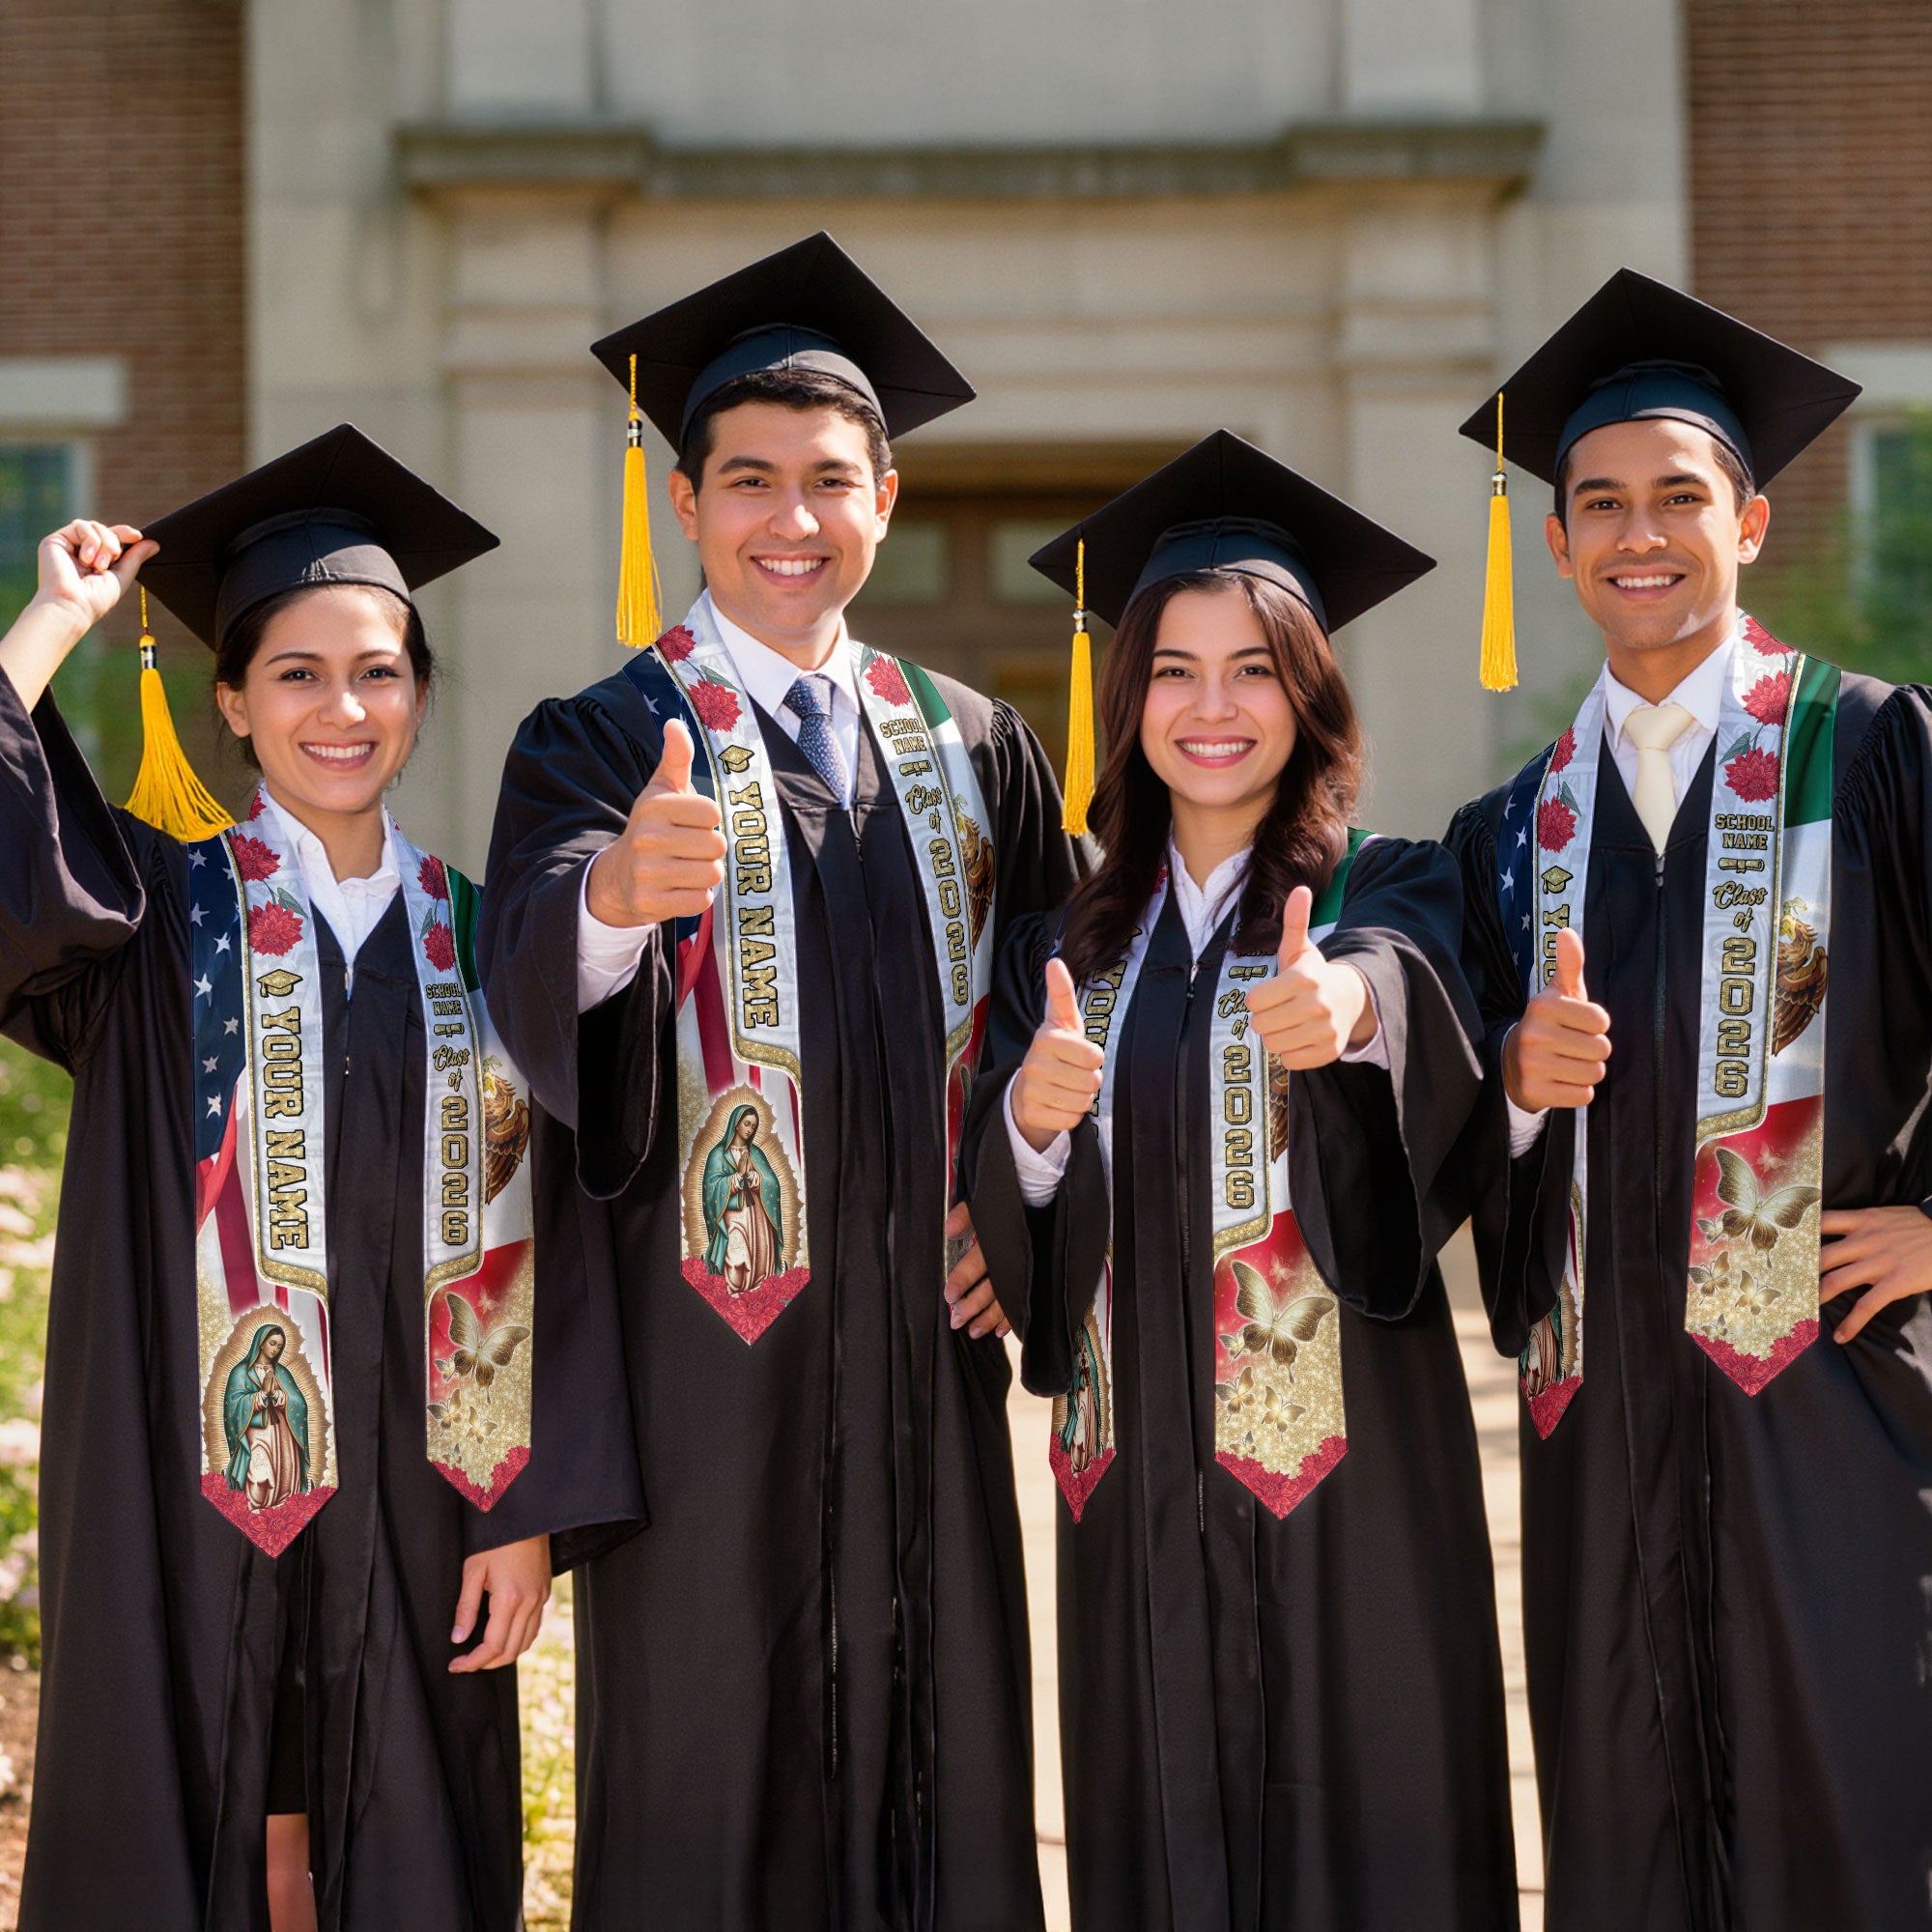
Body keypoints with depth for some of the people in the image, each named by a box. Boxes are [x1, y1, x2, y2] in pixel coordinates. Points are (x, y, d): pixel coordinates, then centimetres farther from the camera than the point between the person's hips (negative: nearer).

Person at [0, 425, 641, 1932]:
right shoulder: (157, 914, 1)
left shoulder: (475, 942, 7)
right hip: (194, 1500, -2)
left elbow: (528, 1247, 3)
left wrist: (530, 1513, -3)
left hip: (412, 1511, 2)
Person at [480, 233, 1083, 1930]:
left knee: (939, 1764, 7)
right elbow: (535, 978, -21)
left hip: (925, 1345, 4)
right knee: (710, 1791, 1)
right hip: (707, 1357, -3)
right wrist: (616, 891, -43)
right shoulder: (602, 745, -2)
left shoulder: (973, 750, 11)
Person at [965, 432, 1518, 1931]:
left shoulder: (1389, 894, 0)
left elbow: (1414, 983, -25)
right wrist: (1030, 1122, -16)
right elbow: (1004, 1232, 6)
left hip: (1343, 1463, -3)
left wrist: (1350, 1001, -47)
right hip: (1138, 1476, 3)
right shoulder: (1068, 946, 11)